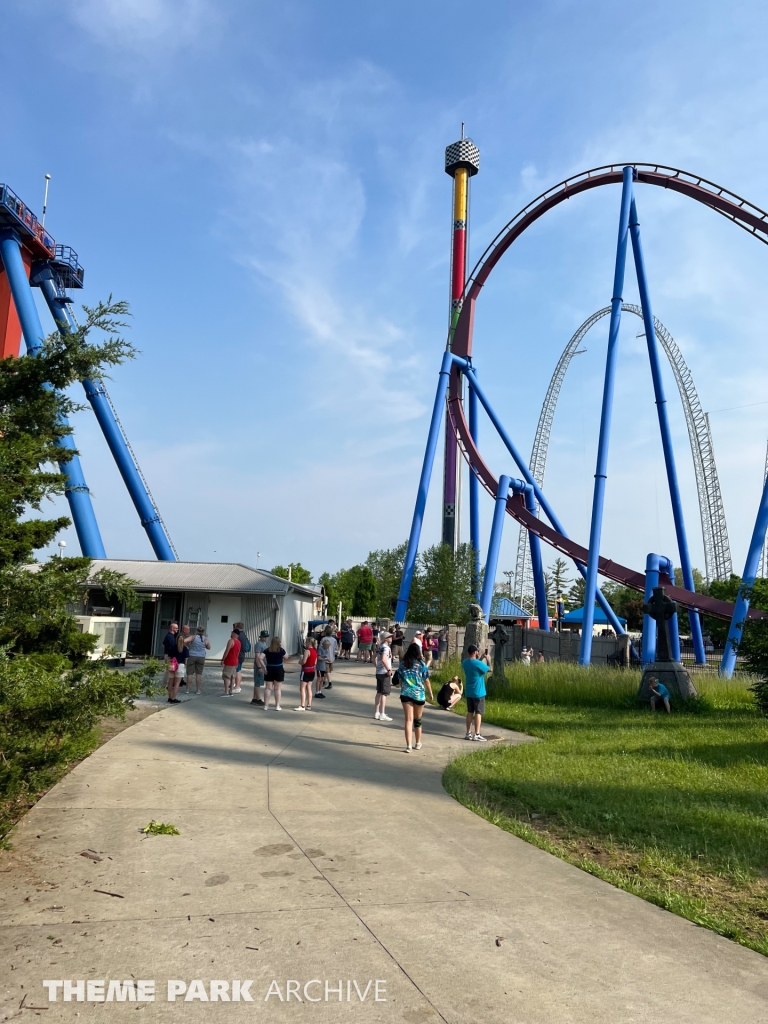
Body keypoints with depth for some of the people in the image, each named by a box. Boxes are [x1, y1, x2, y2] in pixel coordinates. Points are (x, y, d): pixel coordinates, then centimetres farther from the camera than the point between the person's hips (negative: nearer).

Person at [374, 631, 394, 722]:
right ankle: (382, 715, -1)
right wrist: (389, 669, -23)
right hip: (385, 673, -9)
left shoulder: (379, 647, 11)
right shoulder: (386, 648, -17)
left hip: (378, 672, 9)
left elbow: (375, 658, 18)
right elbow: (383, 659, -30)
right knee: (384, 694, -3)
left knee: (379, 692, 16)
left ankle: (376, 713, 22)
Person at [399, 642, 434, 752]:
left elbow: (400, 680, 7)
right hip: (419, 694, -1)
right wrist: (431, 693, 10)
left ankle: (408, 745, -7)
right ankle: (418, 743, 28)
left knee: (408, 719, 1)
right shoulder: (421, 664, -6)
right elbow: (426, 681, -1)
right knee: (417, 720, 15)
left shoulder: (402, 663, 0)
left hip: (405, 693, 1)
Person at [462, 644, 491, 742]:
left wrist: (481, 658, 18)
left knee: (470, 712, 12)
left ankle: (468, 733, 16)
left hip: (468, 692, 7)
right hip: (478, 692, -7)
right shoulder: (478, 663, -20)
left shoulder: (465, 662, 3)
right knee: (478, 713, 0)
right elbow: (490, 669, -7)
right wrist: (487, 659, 6)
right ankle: (477, 735, 2)